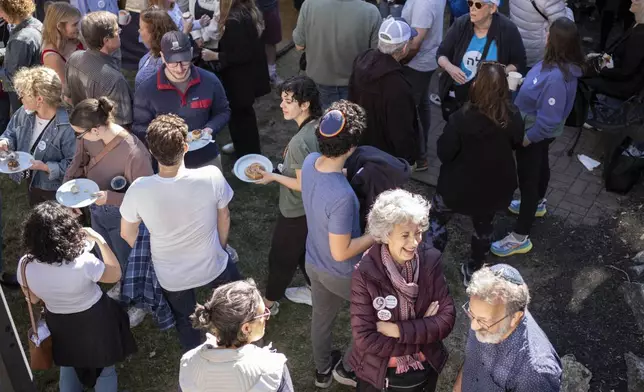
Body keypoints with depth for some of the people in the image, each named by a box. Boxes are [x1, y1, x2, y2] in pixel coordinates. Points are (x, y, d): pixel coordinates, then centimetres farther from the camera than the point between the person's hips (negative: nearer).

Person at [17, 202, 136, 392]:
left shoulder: (25, 265, -24)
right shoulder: (82, 262, -37)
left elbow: (33, 299, -5)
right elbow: (115, 274, -17)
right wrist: (100, 240, -15)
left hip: (59, 323, 3)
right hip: (95, 321, -3)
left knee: (69, 365, 32)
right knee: (104, 368, 23)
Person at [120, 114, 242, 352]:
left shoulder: (138, 190, -28)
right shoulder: (212, 176, -30)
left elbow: (127, 234, -9)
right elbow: (223, 217, -10)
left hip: (171, 276, 0)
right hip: (212, 267, 0)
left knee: (185, 322, 30)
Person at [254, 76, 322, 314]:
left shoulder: (300, 142, -34)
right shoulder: (320, 126, -8)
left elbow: (303, 185, -27)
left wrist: (273, 176, -16)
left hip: (296, 212, -8)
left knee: (281, 256, 15)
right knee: (305, 251, 29)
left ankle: (269, 302, 37)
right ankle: (314, 290, 48)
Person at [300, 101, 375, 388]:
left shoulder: (310, 162, -17)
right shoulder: (342, 197, -41)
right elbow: (341, 253, -30)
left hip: (313, 262, 7)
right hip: (341, 274, -7)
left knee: (322, 316, 30)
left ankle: (322, 370, 55)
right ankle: (346, 368, 41)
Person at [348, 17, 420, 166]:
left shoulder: (362, 60, -11)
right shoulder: (397, 85, -38)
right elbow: (402, 131, -28)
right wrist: (410, 158, -11)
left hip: (361, 143, 7)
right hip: (388, 156, -7)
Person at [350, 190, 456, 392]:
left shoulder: (430, 260, -15)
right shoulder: (365, 274, -24)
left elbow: (447, 319, -14)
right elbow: (365, 339, -24)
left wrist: (398, 330, -24)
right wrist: (423, 332, -21)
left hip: (425, 372, 3)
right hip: (377, 375, -3)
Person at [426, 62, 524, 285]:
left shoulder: (462, 118, -29)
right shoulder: (513, 116, -16)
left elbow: (444, 153, -18)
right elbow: (517, 143, 4)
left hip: (460, 186, -3)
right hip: (495, 186, 4)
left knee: (437, 218, 23)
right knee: (484, 226, 27)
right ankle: (474, 272, 44)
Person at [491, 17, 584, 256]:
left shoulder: (557, 77, -37)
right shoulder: (556, 63, -10)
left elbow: (549, 120, -32)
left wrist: (526, 138, -22)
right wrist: (518, 79, -1)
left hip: (535, 134, -10)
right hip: (539, 131, 10)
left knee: (528, 179, 1)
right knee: (540, 166, 31)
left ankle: (520, 238, 14)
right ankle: (537, 204, 59)